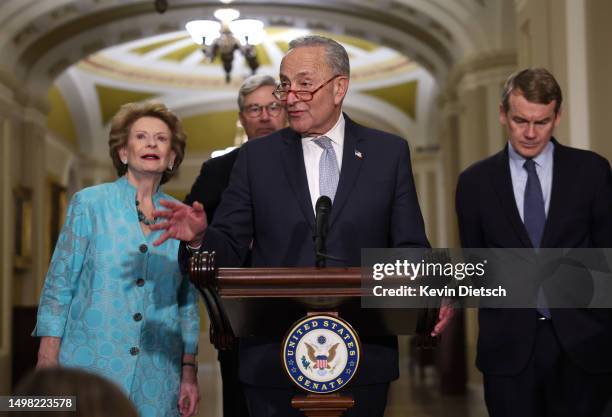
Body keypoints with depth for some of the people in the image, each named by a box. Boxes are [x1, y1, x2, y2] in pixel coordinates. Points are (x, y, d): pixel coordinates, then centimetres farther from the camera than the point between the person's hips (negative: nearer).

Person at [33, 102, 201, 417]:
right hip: (91, 366, -2)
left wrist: (189, 373, 7)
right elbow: (58, 286, -1)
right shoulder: (90, 203, 0)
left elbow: (187, 302, 11)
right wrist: (47, 366, -7)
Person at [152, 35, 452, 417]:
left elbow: (410, 248, 3)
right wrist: (200, 237, -18)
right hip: (275, 361, 0)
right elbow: (231, 246, 3)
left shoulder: (389, 152, 4)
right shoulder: (257, 156, 5)